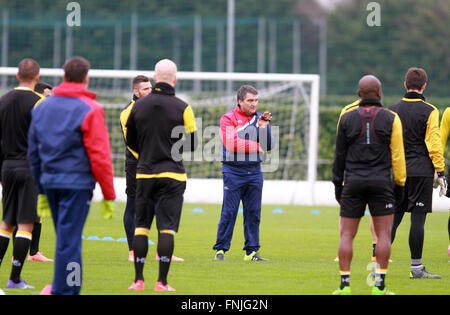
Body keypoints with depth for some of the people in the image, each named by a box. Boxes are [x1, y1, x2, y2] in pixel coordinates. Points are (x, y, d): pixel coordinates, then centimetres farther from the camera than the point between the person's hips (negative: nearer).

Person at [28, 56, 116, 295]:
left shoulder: (42, 107, 11)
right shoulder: (89, 110, -8)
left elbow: (33, 152, 15)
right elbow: (100, 156, -11)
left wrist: (41, 190, 22)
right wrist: (108, 195, -5)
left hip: (50, 182, 6)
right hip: (77, 182, -6)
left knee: (66, 237, 18)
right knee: (69, 240, -4)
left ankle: (68, 286, 17)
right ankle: (64, 289, -3)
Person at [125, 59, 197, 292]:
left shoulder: (138, 106, 2)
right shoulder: (182, 108, -7)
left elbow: (130, 141, 11)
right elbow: (192, 144, -2)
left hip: (144, 174, 3)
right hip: (172, 174, -2)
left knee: (141, 226, 9)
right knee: (167, 227, -2)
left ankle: (138, 279, 7)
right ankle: (162, 281, -6)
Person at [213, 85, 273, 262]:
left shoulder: (260, 118, 11)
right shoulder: (228, 118, -3)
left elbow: (267, 146, 6)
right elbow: (232, 143, -16)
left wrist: (264, 127, -9)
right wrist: (256, 146, -7)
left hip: (254, 171, 4)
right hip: (233, 171, -4)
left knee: (253, 213, 4)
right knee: (229, 212, -4)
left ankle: (251, 251, 9)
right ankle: (221, 249, 3)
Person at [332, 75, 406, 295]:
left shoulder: (347, 118, 5)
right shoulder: (391, 119, 0)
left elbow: (339, 155, 6)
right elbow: (397, 154, 0)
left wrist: (338, 184, 12)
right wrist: (400, 184, 6)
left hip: (353, 182, 1)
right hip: (381, 182, -1)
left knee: (347, 234, 5)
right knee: (383, 234, 3)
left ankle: (345, 284, -1)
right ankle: (379, 285, -3)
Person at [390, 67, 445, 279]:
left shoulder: (393, 110, 8)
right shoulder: (429, 111, -5)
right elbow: (434, 144, -8)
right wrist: (440, 173, -3)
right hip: (421, 172, -4)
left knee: (393, 218, 8)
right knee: (418, 218, -3)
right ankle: (416, 267, -2)